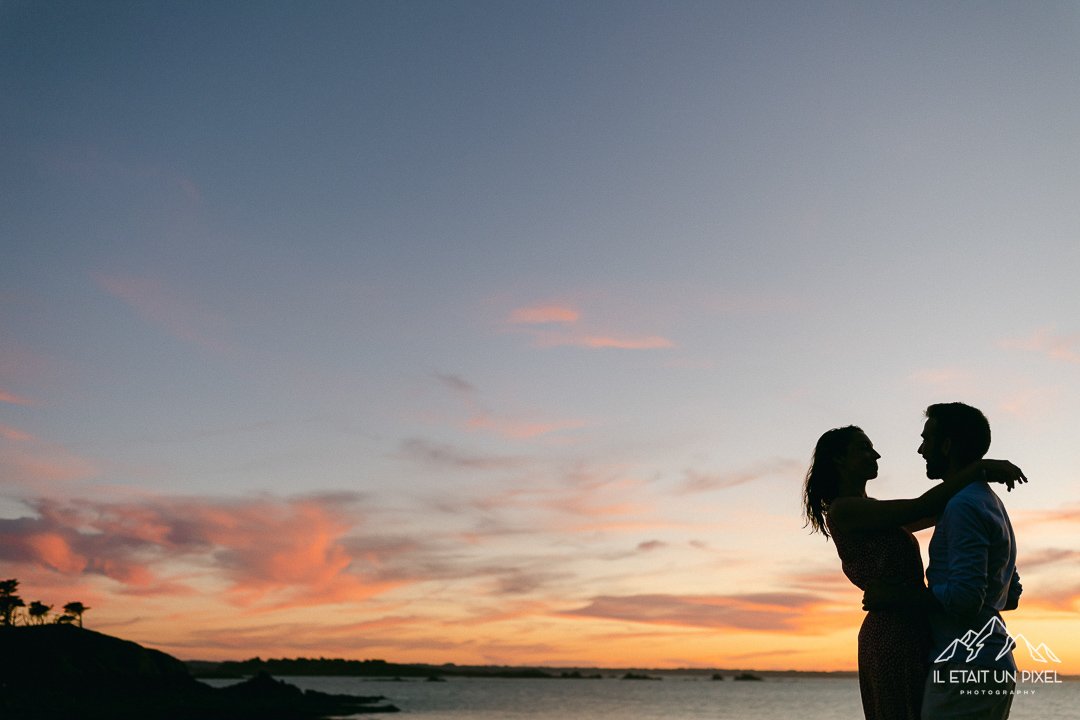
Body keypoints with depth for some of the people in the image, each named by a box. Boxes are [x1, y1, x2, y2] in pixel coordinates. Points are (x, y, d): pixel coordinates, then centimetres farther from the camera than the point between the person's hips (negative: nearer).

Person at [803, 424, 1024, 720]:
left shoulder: (871, 512, 19)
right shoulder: (841, 510, -11)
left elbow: (932, 516, 27)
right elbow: (919, 508, -17)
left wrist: (979, 478, 15)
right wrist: (980, 467, -12)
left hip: (910, 635, 10)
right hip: (894, 639, -10)